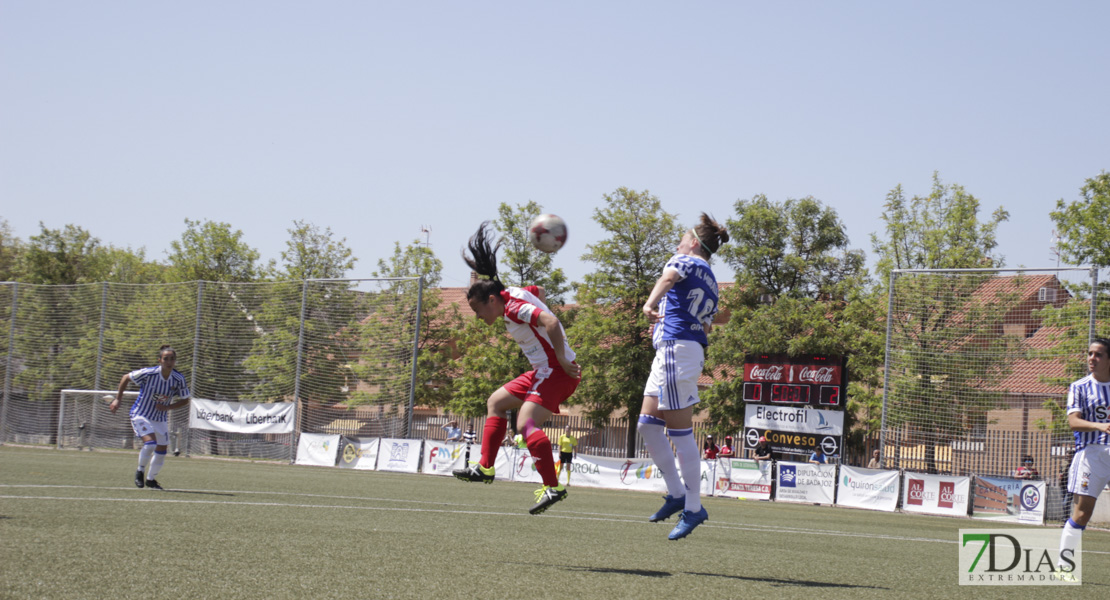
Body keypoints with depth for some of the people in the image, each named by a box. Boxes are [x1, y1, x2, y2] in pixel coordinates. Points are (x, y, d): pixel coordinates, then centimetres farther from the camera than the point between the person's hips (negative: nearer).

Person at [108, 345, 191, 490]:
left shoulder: (179, 380, -13)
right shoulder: (148, 373, -22)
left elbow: (185, 400, 1)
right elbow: (126, 378, -7)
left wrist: (168, 407, -15)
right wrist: (118, 399, -5)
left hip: (161, 418, 5)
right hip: (141, 414, -4)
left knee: (161, 451, 7)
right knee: (150, 442, -24)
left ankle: (150, 479, 31)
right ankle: (140, 471, 2)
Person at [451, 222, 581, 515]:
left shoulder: (515, 308, -18)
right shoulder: (515, 293, 11)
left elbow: (551, 322, -31)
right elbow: (540, 291, 32)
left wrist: (561, 361, -25)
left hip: (557, 372, -11)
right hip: (543, 371, 11)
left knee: (525, 424, -25)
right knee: (495, 402, 19)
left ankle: (553, 487, -30)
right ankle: (485, 467, 21)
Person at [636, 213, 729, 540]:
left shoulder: (686, 262, 1)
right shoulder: (711, 283, 24)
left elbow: (670, 276, -22)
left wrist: (650, 303, -33)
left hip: (677, 349, -9)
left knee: (680, 430, -9)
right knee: (647, 424, 13)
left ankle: (693, 508, -8)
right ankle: (677, 494, 14)